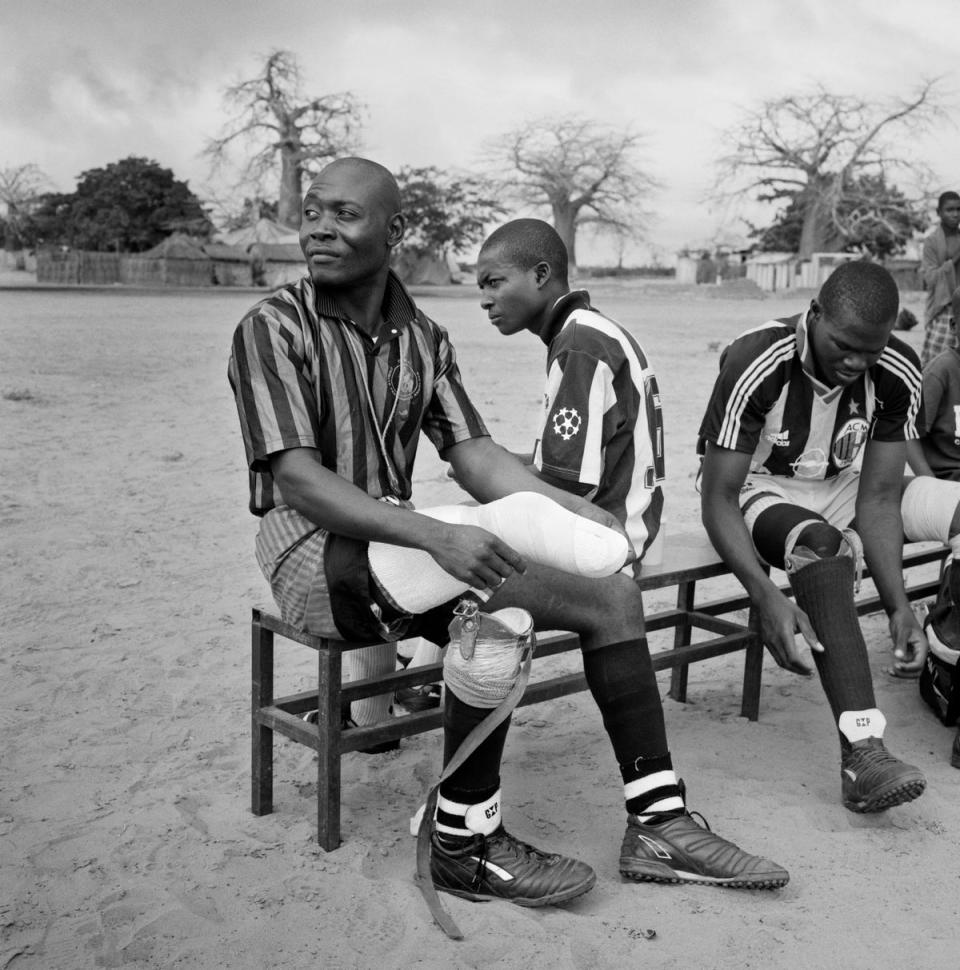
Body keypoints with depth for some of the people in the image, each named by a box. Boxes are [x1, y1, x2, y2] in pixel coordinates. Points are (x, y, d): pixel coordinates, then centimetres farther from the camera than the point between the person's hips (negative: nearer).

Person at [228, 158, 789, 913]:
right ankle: (465, 844, -16)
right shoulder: (273, 329, -11)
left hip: (397, 538, 7)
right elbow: (295, 480, -22)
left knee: (612, 594, -3)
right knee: (498, 604, -33)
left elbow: (475, 455, 5)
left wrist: (572, 508, -14)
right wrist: (437, 536, -33)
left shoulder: (423, 338, 9)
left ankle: (660, 827, 3)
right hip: (311, 548, -7)